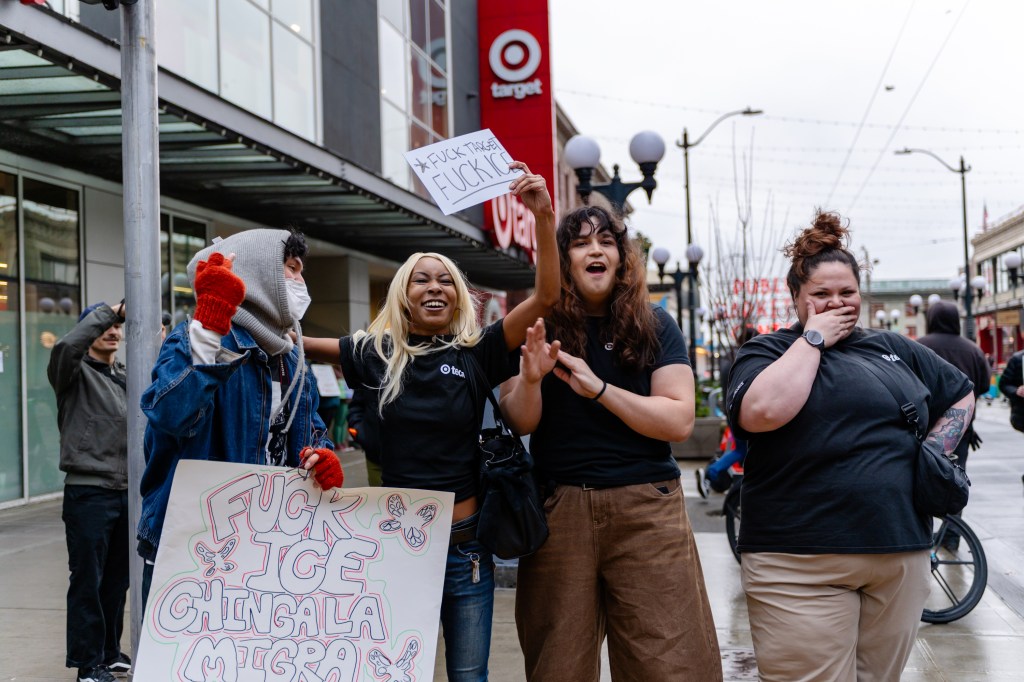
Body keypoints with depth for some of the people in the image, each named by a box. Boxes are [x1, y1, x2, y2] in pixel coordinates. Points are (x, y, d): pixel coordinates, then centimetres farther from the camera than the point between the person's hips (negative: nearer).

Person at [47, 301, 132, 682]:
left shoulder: (128, 377, 17)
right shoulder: (76, 372, -2)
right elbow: (66, 346, -24)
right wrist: (109, 311, -21)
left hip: (127, 492, 6)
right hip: (88, 491, -6)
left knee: (118, 579, 12)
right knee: (88, 580, -1)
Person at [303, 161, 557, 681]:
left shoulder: (476, 354, -2)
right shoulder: (376, 354, 2)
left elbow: (545, 296, -10)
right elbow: (297, 343, 11)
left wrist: (543, 216, -20)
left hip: (465, 545, 0)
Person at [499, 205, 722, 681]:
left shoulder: (654, 327, 5)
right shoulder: (540, 328, 7)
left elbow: (679, 422, -5)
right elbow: (518, 422, 1)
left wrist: (599, 389, -15)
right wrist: (531, 378, -20)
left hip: (645, 508, 0)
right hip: (558, 510, 1)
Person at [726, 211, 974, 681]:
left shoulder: (895, 349, 15)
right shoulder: (765, 352, 2)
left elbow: (962, 395, 26)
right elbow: (763, 412, -20)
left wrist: (933, 454, 10)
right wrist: (814, 338, -9)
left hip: (902, 556, 5)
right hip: (801, 565, -4)